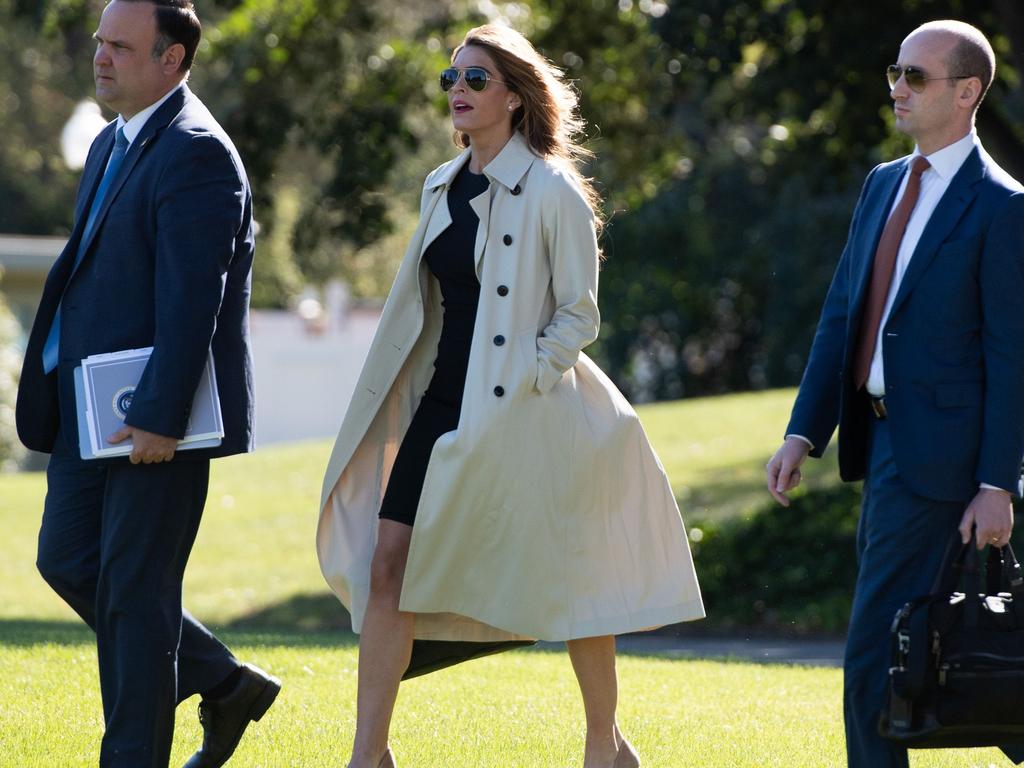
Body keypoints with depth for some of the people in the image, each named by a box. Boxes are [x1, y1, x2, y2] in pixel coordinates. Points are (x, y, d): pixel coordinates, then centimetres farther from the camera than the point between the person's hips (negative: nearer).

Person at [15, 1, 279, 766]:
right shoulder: (112, 144, 16)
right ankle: (221, 683, 21)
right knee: (67, 559, 10)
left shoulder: (194, 151, -15)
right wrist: (57, 393, 18)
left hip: (157, 413, -10)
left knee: (134, 589, -4)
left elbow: (191, 296, -21)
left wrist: (160, 417, -24)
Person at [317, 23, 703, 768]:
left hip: (521, 418, -6)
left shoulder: (552, 193, -9)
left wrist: (517, 391, -15)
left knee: (565, 581, 6)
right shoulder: (443, 189, 11)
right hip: (443, 402, 6)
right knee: (387, 567, -5)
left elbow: (578, 317, -8)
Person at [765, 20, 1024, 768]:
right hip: (879, 439, 8)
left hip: (938, 454, -8)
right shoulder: (884, 184, 13)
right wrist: (804, 433, 8)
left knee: (873, 658, -10)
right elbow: (842, 314, 14)